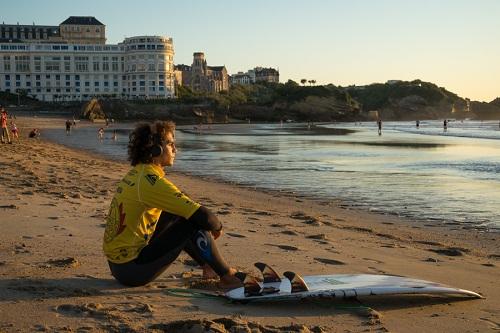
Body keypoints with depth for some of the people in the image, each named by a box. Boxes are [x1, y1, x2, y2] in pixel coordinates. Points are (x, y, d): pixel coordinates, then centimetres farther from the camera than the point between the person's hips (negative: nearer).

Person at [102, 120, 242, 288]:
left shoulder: (136, 173, 9)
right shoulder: (152, 181, -20)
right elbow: (203, 216, -24)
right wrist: (217, 226, -2)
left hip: (117, 263, 10)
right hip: (131, 269, -10)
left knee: (173, 216, 21)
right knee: (194, 222, -12)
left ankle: (208, 267, 22)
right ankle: (226, 276, 1)